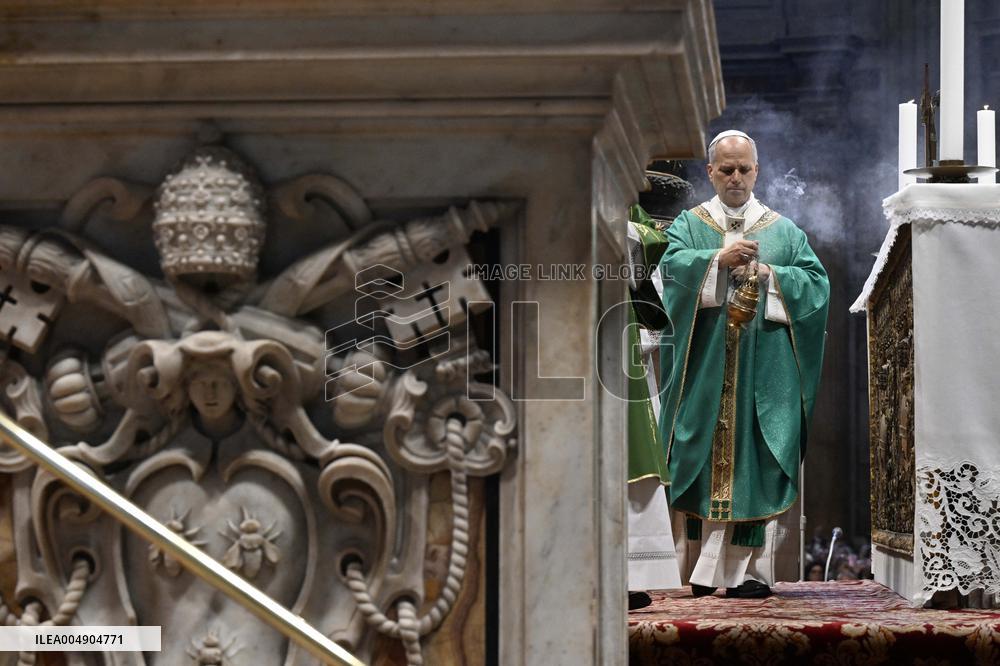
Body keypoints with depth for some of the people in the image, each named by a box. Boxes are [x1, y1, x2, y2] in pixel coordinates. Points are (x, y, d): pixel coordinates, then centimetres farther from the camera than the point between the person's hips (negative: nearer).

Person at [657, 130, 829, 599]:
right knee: (708, 460, -2)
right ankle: (709, 570, 2)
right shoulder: (689, 225, 12)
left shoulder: (783, 231, 14)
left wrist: (770, 275, -10)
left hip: (764, 369, 0)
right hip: (707, 365, 0)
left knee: (756, 465, -5)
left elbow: (817, 280, 4)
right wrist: (719, 258, -18)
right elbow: (672, 265, -7)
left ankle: (753, 569, -3)